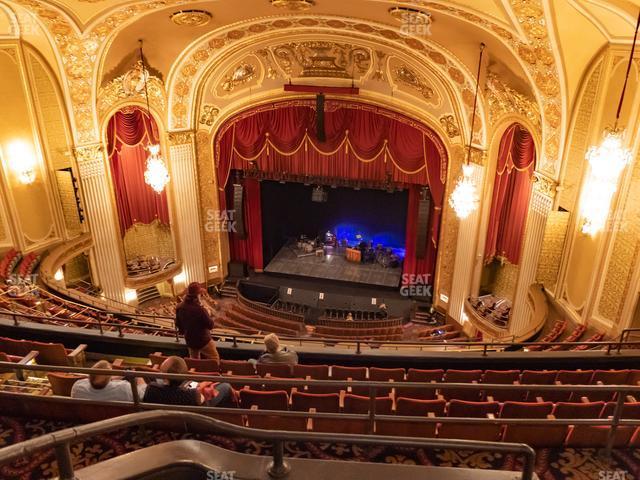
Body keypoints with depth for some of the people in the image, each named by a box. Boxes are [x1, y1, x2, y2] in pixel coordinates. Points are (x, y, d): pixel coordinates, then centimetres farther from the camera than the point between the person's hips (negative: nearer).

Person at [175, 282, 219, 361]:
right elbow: (210, 325, -21)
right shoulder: (200, 310, -32)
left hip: (189, 341, 6)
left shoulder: (180, 307, -11)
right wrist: (208, 314, -6)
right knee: (215, 360, 11)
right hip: (203, 340, -6)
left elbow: (178, 324, 4)